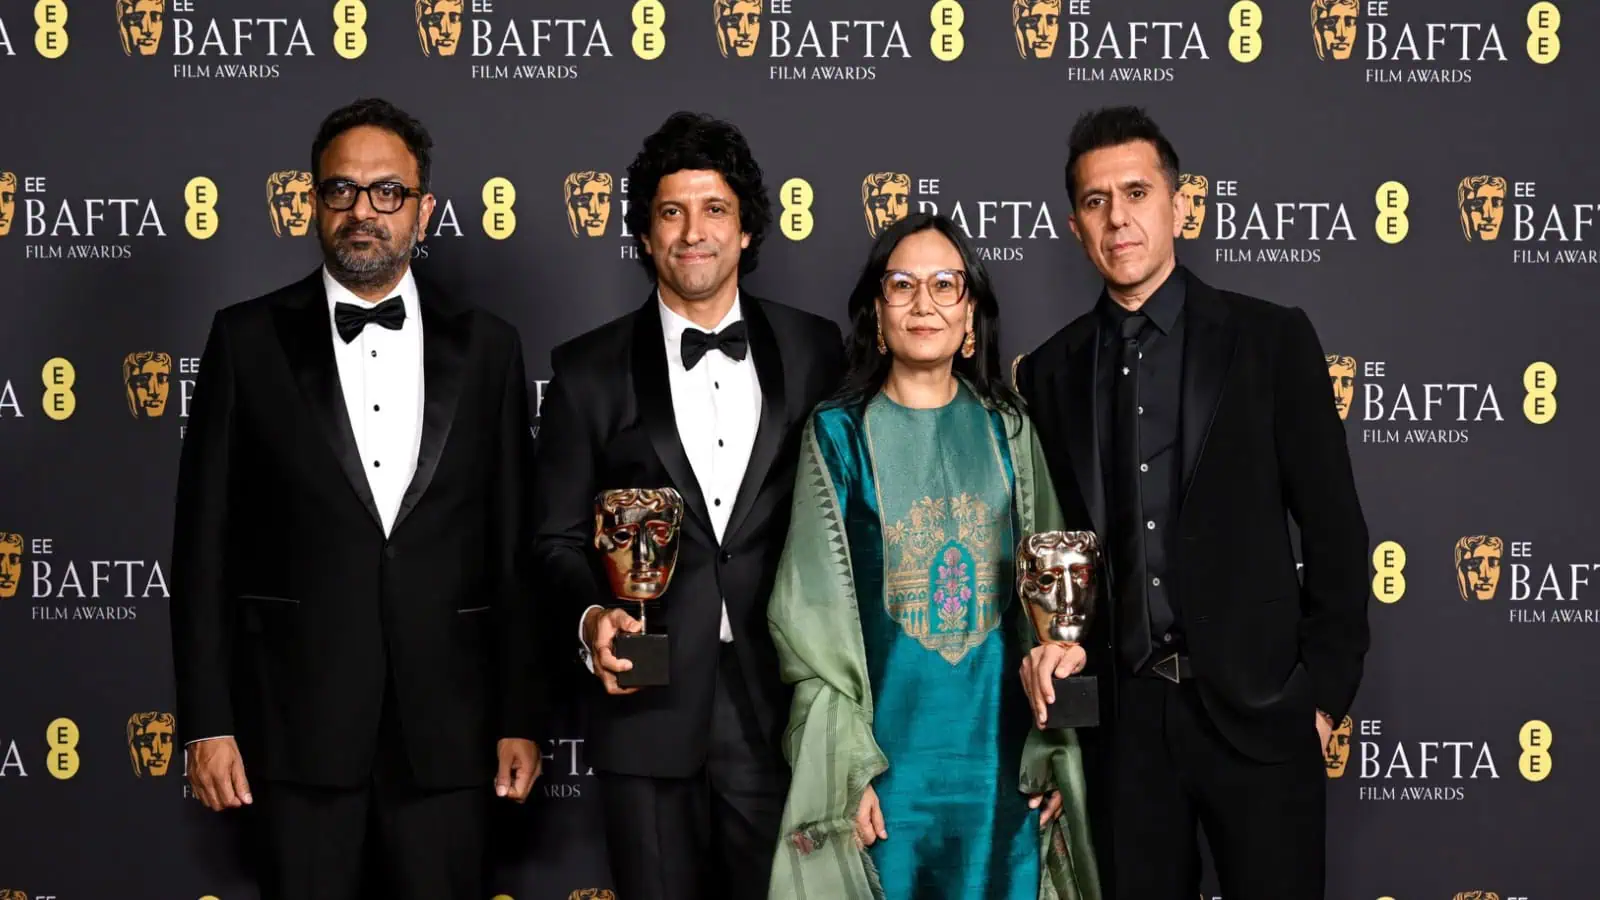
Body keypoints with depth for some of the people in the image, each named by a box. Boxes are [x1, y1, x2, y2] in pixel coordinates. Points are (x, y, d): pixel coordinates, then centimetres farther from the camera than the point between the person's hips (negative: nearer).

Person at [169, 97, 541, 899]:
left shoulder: (485, 348, 6)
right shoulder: (249, 339, 3)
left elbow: (515, 548, 6)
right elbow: (205, 541, 2)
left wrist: (519, 718, 3)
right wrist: (207, 720, -3)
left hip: (445, 726, 1)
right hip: (296, 721, -1)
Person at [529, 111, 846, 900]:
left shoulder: (814, 353, 5)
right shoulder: (589, 370, 4)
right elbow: (557, 539, 5)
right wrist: (591, 619, -15)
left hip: (781, 706, 0)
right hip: (649, 704, 0)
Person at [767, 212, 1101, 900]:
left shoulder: (1006, 430, 6)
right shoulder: (839, 434, -1)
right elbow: (812, 615, -3)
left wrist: (1050, 751, 1)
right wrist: (846, 767, -10)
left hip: (1002, 752, 2)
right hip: (887, 750, -2)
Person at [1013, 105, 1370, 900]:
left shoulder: (1271, 339, 0)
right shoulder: (1049, 372, 8)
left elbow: (1333, 526, -1)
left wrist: (1325, 691, -4)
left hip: (1256, 707, -2)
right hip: (1120, 713, 2)